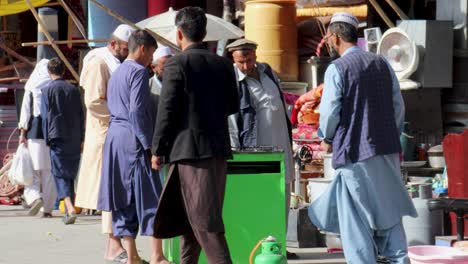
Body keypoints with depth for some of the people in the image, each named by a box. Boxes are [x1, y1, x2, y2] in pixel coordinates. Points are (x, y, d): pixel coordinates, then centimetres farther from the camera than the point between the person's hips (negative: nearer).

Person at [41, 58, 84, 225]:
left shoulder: (47, 90, -3)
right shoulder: (74, 90, 9)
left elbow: (46, 116, -5)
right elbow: (81, 116, 10)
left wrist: (47, 140, 0)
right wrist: (81, 139, 15)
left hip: (58, 138, -4)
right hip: (74, 139, 4)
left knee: (60, 175, -5)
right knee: (71, 175, 13)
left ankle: (70, 208, -23)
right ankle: (69, 211, 17)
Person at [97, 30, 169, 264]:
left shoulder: (116, 73, 18)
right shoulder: (139, 72, -9)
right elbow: (138, 111, -17)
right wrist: (149, 144, -15)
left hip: (114, 137, 9)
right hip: (133, 139, -9)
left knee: (124, 199, 8)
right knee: (150, 197, -6)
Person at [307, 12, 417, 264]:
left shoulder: (337, 68, -10)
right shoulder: (382, 64, 9)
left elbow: (329, 111, -10)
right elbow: (399, 107, 10)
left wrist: (327, 139, 8)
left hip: (354, 152, -6)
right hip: (387, 150, 6)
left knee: (356, 220, 1)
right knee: (388, 213, 15)